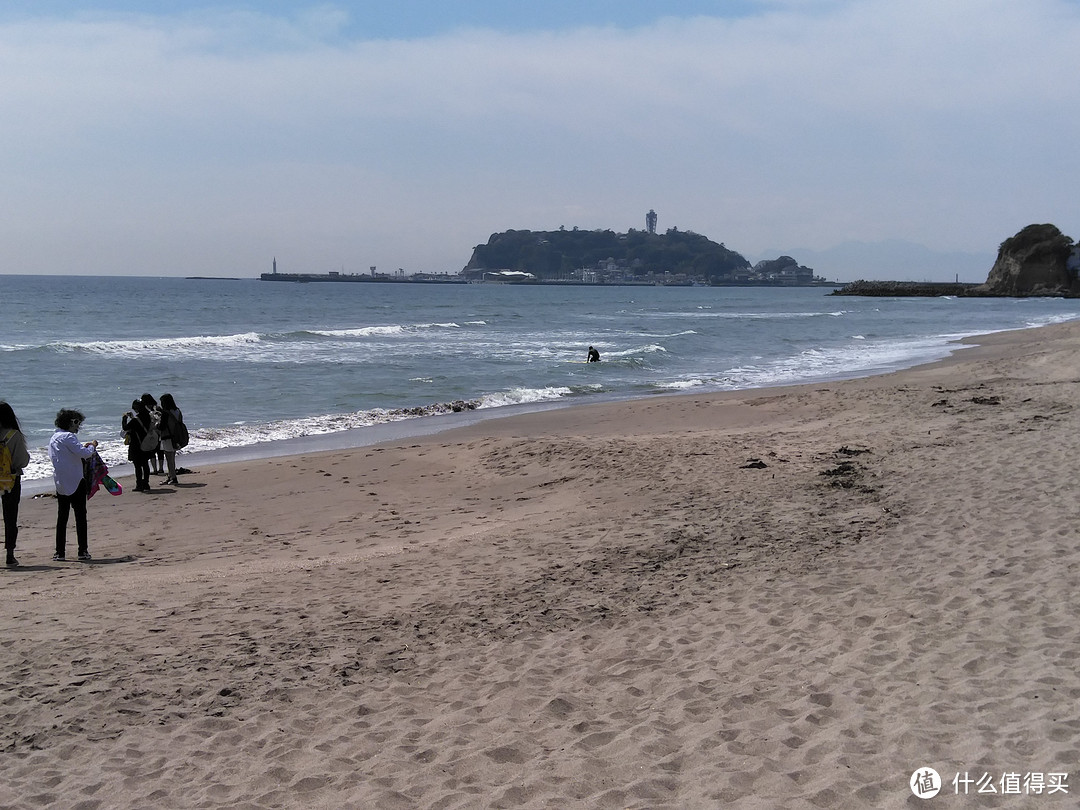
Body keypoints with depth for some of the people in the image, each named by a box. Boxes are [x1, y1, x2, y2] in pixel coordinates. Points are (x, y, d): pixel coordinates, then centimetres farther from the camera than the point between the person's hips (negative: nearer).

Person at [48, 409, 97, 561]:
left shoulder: (54, 438, 15)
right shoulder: (68, 437, -13)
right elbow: (84, 453, -21)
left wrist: (83, 447, 19)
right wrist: (92, 446, 0)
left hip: (60, 484, 8)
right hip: (75, 483, -8)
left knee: (62, 517, 9)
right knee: (80, 516, -1)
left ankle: (60, 552, 7)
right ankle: (83, 550, -1)